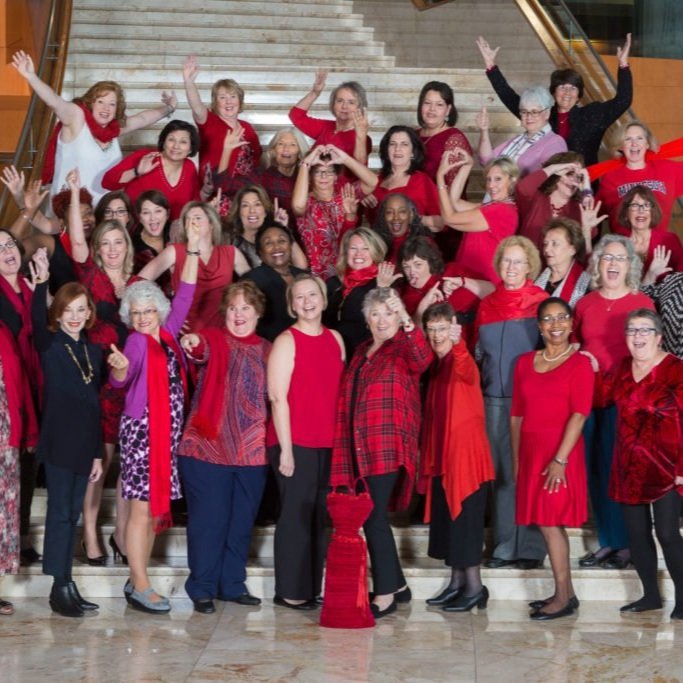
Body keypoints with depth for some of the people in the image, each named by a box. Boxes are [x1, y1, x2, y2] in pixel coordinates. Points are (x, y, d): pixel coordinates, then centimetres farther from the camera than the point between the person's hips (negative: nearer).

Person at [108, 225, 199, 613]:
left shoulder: (167, 333, 8)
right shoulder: (137, 341, -10)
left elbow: (185, 296, 14)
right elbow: (121, 380, -25)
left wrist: (194, 250, 10)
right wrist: (120, 368, -49)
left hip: (168, 430, 7)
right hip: (142, 429, -7)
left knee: (157, 507, 9)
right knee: (143, 507, -6)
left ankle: (138, 580, 16)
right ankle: (141, 588, -4)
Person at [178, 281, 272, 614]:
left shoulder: (267, 350, 12)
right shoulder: (215, 339, -2)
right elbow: (202, 349, -26)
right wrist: (193, 344, -49)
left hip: (252, 451, 5)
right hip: (208, 447, -4)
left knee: (241, 521, 11)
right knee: (208, 520, -2)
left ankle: (233, 584, 23)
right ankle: (202, 588, 8)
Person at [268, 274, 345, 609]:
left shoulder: (335, 339, 11)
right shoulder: (286, 341, -6)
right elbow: (278, 398, -10)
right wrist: (285, 449, -14)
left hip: (329, 444, 6)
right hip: (295, 444, -6)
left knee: (321, 516, 9)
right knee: (296, 515, -1)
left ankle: (314, 587, 18)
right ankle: (290, 591, 7)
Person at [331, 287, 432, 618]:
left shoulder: (405, 347, -1)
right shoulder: (362, 352, 19)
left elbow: (423, 359, -25)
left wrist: (408, 322, -38)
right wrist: (345, 447, 13)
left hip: (388, 445, -7)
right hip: (360, 446, 7)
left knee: (373, 516, -11)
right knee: (370, 517, 9)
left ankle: (385, 594, -3)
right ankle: (397, 584, 22)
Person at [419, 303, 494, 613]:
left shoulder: (462, 362, -13)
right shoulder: (436, 364, 11)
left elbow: (465, 369, -39)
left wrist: (457, 344, -55)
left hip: (465, 450, -8)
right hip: (441, 452, 8)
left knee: (464, 515, -4)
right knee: (445, 515, 12)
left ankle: (475, 586, 4)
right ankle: (457, 581, 22)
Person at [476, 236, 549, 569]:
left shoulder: (541, 303, 0)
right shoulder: (486, 305, 12)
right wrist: (477, 386, 12)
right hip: (494, 398, 4)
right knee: (502, 472, 6)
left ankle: (531, 548, 2)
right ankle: (504, 546, 11)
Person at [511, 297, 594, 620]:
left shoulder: (580, 363, -5)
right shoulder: (525, 362, 11)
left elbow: (579, 414, -13)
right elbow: (517, 414, 12)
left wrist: (560, 460, -20)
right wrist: (516, 459, 8)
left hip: (560, 452, -5)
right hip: (530, 451, 5)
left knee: (549, 522, -8)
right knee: (550, 524, 8)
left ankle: (563, 597, -1)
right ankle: (566, 593, 17)